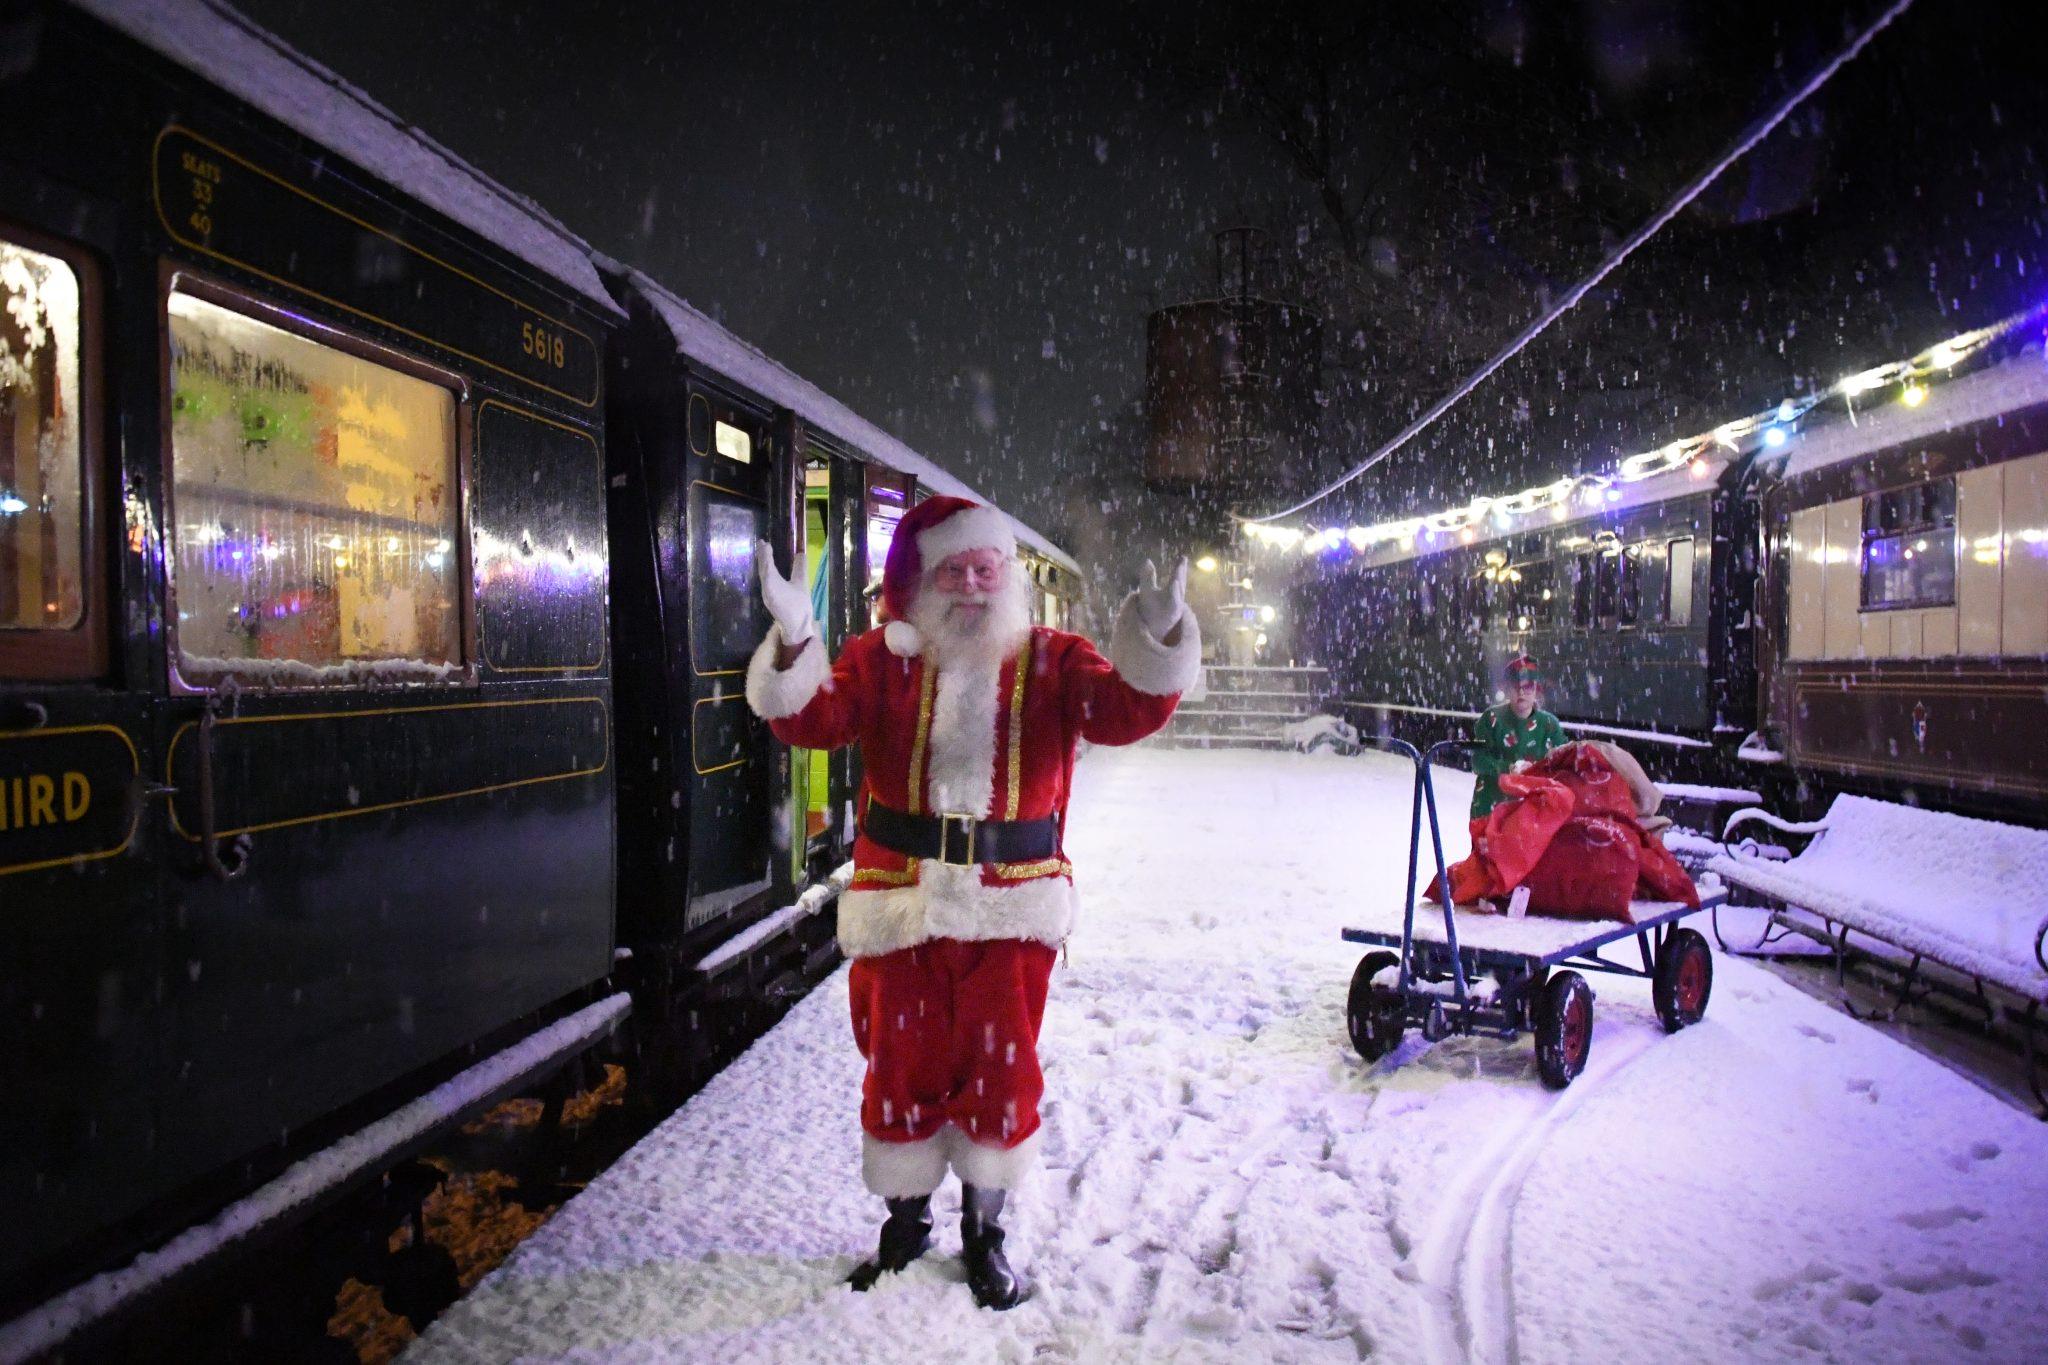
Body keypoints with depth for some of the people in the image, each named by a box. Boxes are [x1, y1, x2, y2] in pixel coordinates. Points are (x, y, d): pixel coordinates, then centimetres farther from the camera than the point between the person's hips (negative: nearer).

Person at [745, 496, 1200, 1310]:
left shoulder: (1051, 661, 1)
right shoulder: (880, 661, 1)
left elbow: (1121, 710, -14)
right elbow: (813, 719, -12)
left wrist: (1158, 638, -33)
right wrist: (791, 640, -30)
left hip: (1011, 908, 0)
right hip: (900, 901, 1)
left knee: (1000, 1069, 8)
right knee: (901, 1067, 13)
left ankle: (984, 1233, 31)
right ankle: (904, 1222, 36)